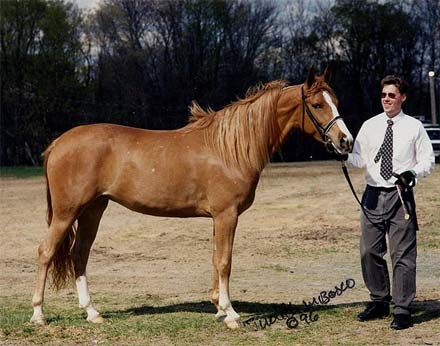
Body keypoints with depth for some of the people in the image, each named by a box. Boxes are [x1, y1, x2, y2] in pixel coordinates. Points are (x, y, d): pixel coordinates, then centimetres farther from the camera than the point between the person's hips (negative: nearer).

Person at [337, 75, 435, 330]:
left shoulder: (414, 127, 1)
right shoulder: (370, 126, 8)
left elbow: (428, 160, 2)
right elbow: (360, 159, 6)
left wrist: (413, 173, -16)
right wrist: (345, 157, -14)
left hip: (401, 196, -4)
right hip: (373, 194, 4)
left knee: (402, 254, -3)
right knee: (370, 251, 9)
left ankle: (402, 310, 2)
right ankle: (379, 302, 24)